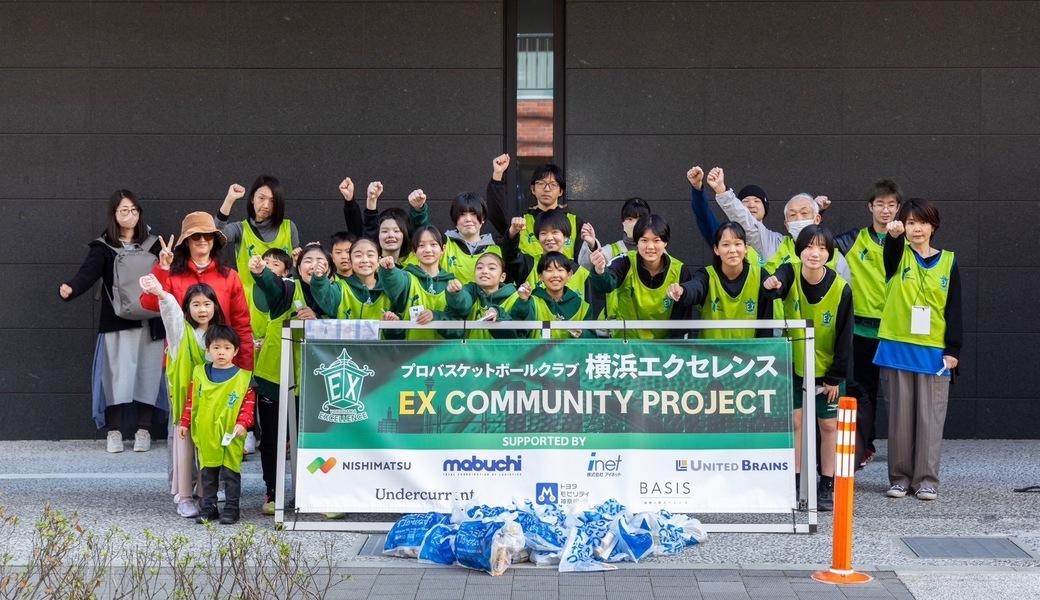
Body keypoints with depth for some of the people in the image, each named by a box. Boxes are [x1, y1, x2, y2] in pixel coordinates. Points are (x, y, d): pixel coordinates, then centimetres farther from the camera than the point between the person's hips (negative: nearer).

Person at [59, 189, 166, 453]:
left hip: (149, 321, 2)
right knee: (117, 374, -3)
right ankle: (114, 430, 7)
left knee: (146, 373, 3)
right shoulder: (103, 247, 1)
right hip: (116, 322, -2)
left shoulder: (153, 244, 9)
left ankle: (143, 429, 13)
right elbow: (88, 272, -15)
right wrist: (70, 288, -35)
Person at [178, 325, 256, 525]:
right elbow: (191, 401, 10)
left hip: (231, 437, -3)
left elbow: (249, 403, -4)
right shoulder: (200, 373, 6)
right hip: (206, 435, 3)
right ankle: (208, 508, 19)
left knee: (231, 473, 3)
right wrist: (185, 423, 9)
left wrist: (243, 423, -16)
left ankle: (232, 508, 12)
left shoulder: (243, 377, -3)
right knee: (207, 474, 10)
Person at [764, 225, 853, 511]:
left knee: (828, 425, 5)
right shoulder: (790, 273, -15)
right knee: (795, 421, 1)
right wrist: (773, 284, -65)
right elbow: (779, 282, -40)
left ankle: (826, 487, 15)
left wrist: (835, 377, -10)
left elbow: (844, 337, -11)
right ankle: (796, 484, 10)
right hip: (793, 365, 1)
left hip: (827, 369, -1)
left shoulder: (841, 289, -17)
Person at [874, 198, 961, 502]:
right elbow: (892, 253, -23)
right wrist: (893, 235, -46)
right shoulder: (899, 255, 3)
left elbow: (954, 308, 5)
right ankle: (900, 477, 14)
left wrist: (953, 349, -1)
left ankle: (926, 480, 9)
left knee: (930, 417, 2)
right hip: (897, 348, 0)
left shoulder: (948, 262, 6)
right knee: (900, 416, 5)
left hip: (934, 352, 0)